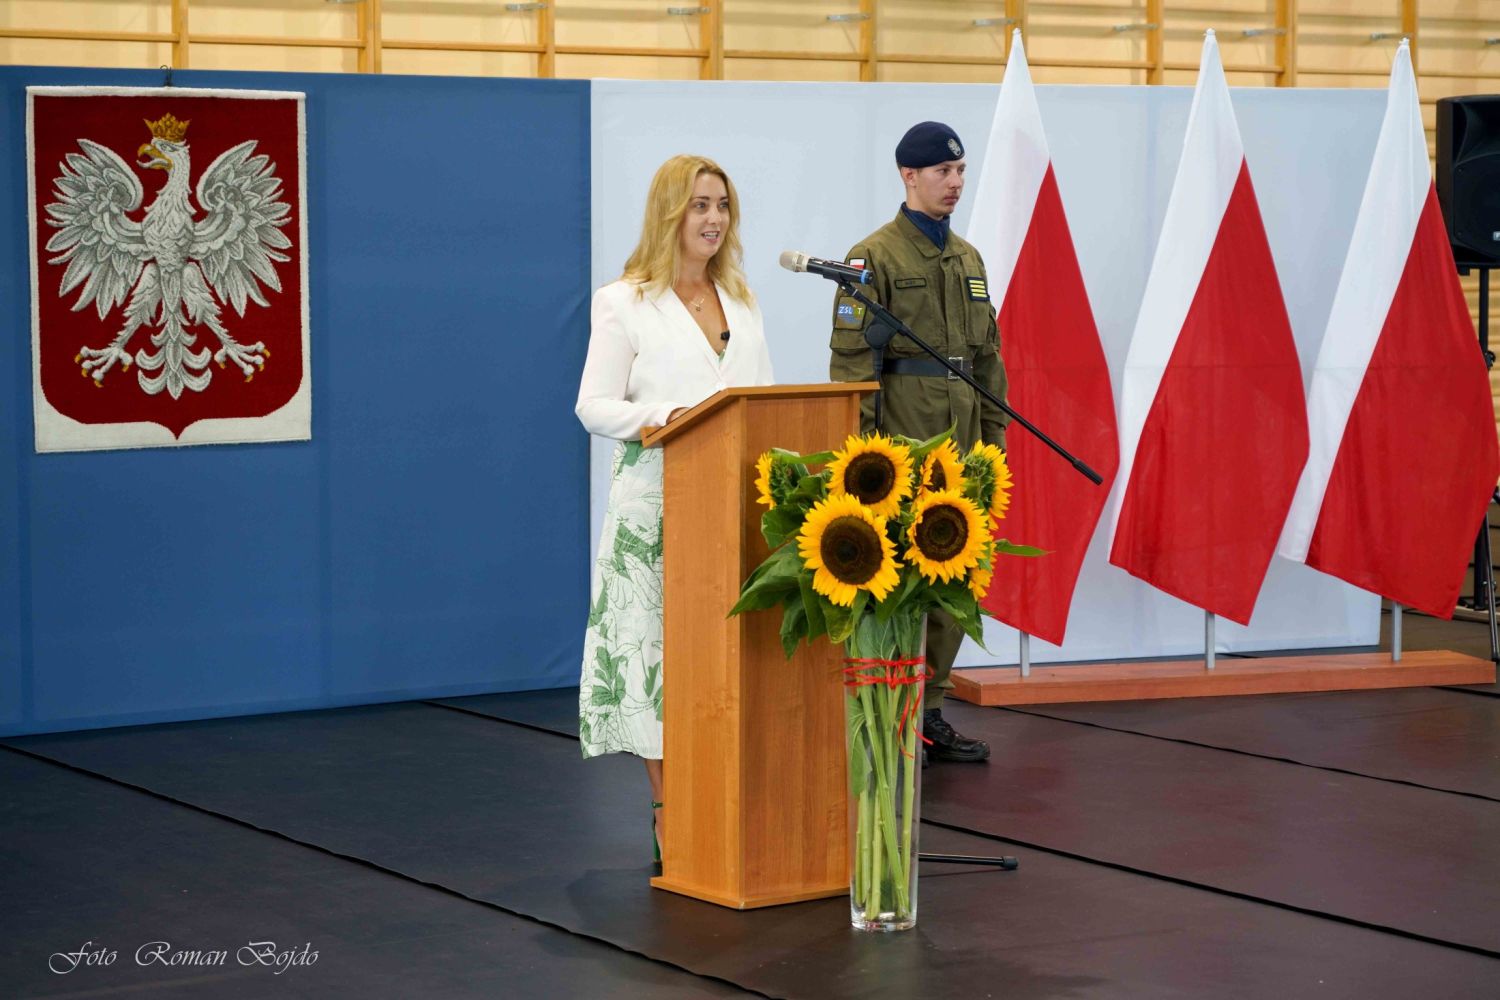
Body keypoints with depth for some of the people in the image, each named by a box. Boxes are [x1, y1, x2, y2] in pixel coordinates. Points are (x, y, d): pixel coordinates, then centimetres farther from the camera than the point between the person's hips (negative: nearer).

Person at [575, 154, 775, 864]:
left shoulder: (741, 301, 18)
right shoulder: (624, 304, 2)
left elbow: (765, 396, 18)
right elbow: (594, 405, -2)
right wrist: (666, 416, -18)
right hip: (657, 501, -5)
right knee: (658, 644, -5)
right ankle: (668, 811, 0)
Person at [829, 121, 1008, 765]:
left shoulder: (969, 258, 16)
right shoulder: (875, 256, -6)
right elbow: (851, 359, -10)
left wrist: (994, 436, 14)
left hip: (959, 445, 7)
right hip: (900, 444, -7)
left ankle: (928, 712, 17)